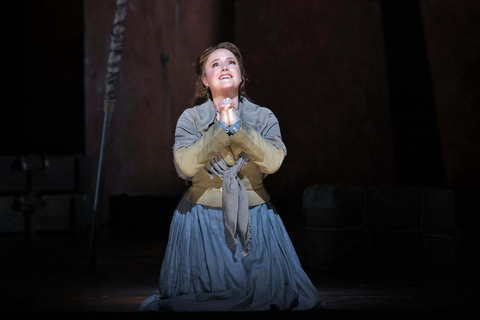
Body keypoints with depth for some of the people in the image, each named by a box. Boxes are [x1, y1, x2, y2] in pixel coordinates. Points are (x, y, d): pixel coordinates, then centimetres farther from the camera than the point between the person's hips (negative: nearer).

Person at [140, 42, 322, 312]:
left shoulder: (263, 118, 3)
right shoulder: (190, 118, 0)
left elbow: (273, 162, -15)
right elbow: (185, 165, -18)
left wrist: (237, 127, -19)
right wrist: (221, 128, -19)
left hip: (253, 219, 2)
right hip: (203, 221, -1)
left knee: (268, 294, -10)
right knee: (203, 300, -9)